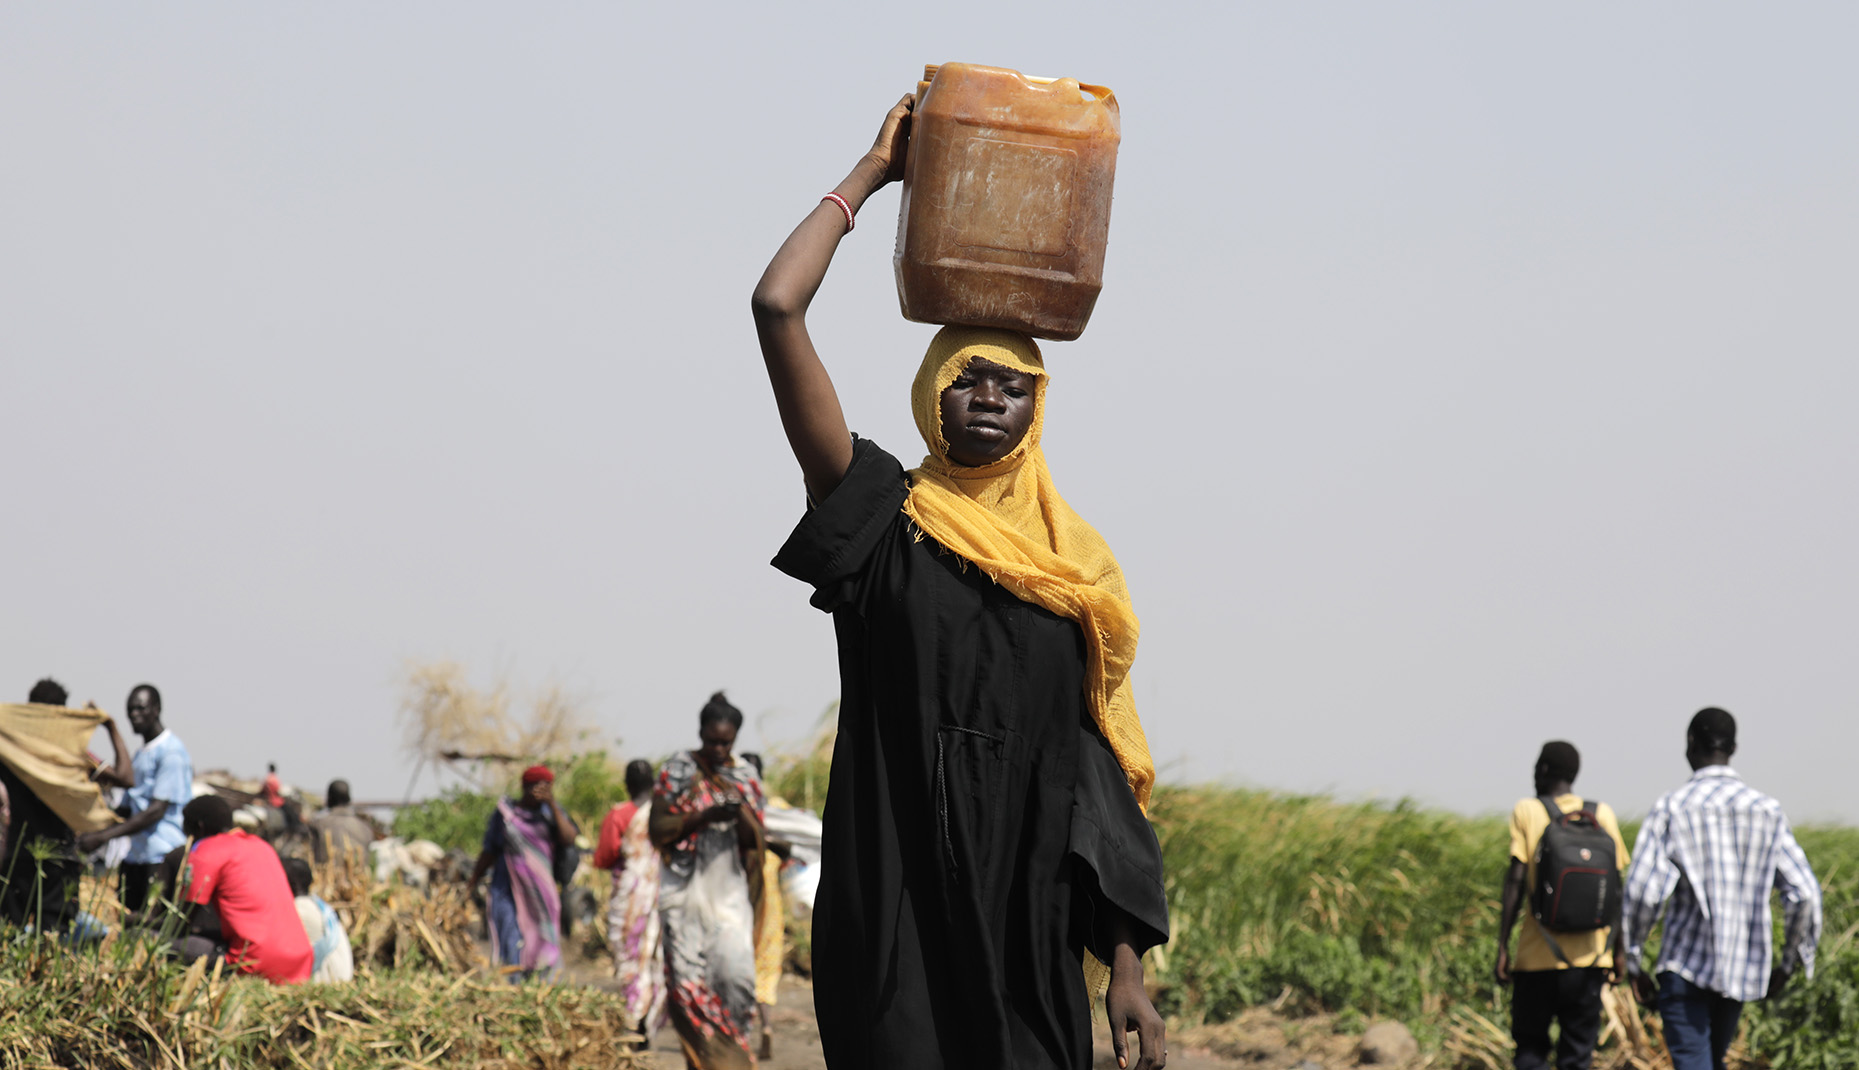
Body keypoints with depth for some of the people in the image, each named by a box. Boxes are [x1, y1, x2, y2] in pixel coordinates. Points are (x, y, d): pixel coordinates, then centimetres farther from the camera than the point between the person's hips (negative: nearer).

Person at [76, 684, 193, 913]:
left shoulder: (172, 752, -8)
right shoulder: (141, 755, 21)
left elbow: (157, 811, -15)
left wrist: (103, 836, -18)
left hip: (162, 859, -9)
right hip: (136, 857, 9)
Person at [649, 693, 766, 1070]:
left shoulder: (745, 777, 8)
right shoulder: (677, 770, 2)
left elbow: (755, 840, 7)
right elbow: (658, 828, -4)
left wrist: (741, 815, -14)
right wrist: (704, 816, -16)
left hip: (730, 890, 1)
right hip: (685, 892, -1)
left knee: (735, 969, -14)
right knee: (688, 975, -7)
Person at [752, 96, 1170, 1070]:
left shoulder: (1078, 572, 13)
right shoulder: (883, 521, 4)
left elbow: (1100, 771, 9)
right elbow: (776, 308, -6)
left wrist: (1127, 968, 1)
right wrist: (872, 174, 5)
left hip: (1029, 923, 3)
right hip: (893, 916, -3)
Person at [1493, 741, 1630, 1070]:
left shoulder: (1527, 812, -2)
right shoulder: (1603, 814, 6)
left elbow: (1515, 882, -7)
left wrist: (1502, 947, -4)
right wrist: (1618, 951, 9)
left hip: (1538, 957, -2)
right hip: (1589, 956, 2)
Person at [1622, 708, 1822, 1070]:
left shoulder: (1673, 807, -5)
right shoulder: (1767, 812, 5)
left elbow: (1642, 891, -13)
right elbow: (1804, 895, 1)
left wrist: (1633, 963, -1)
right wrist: (1790, 964, 13)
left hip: (1686, 967, -4)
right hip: (1745, 971, 4)